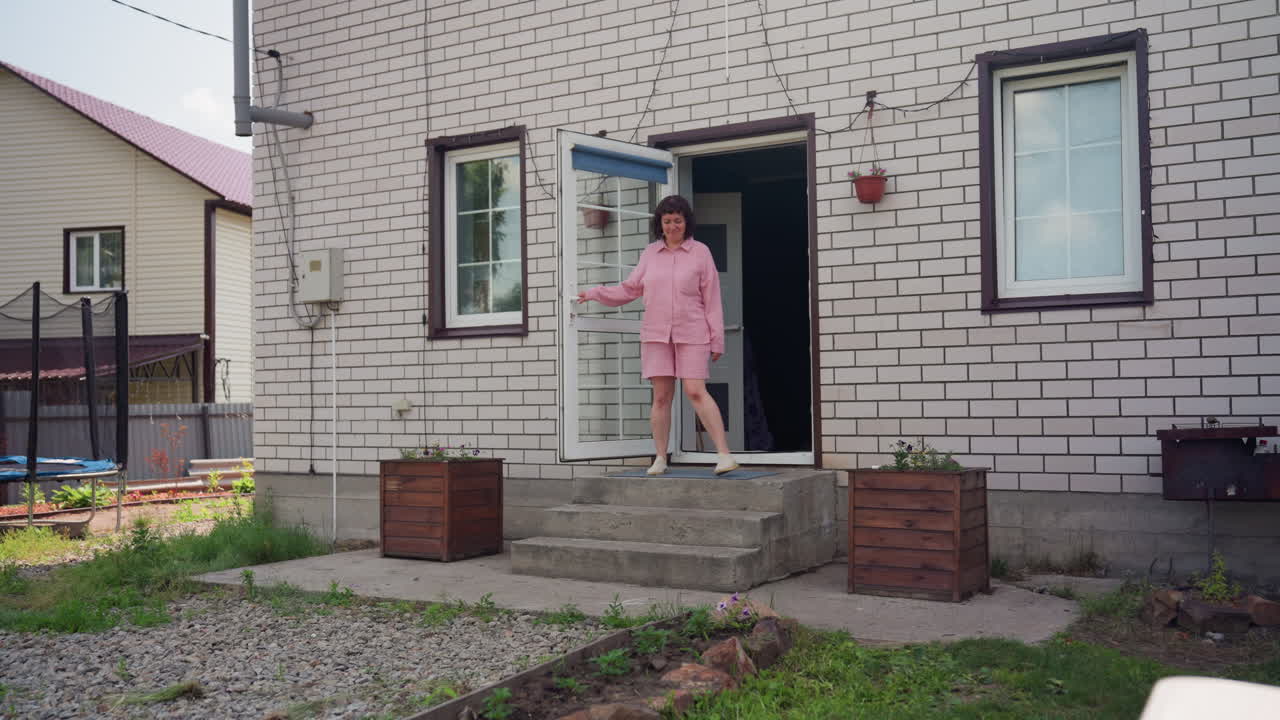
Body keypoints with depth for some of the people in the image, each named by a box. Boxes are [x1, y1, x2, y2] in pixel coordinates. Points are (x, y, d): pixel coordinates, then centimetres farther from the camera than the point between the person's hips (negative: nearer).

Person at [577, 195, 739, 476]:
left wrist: (716, 339, -2)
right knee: (661, 396, 3)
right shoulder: (650, 253, 11)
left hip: (691, 335, -3)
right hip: (656, 335, 3)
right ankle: (660, 458, 11)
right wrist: (595, 293, 10)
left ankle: (724, 454, -13)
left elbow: (712, 298, 1)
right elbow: (631, 288, 16)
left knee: (696, 391, -14)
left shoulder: (700, 252, 3)